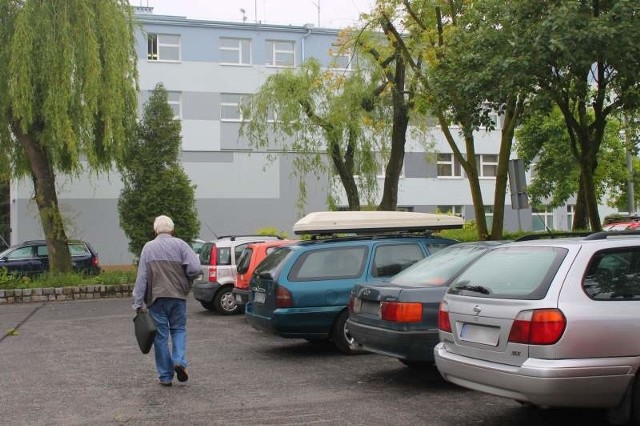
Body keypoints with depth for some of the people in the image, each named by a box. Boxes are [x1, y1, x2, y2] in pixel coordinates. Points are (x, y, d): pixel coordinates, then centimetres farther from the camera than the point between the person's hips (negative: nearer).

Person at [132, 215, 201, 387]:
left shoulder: (148, 247, 4)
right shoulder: (180, 244, 2)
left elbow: (141, 277, -1)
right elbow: (195, 268, -11)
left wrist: (137, 303, 0)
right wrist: (184, 280, 9)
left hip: (156, 297, 0)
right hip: (178, 295, 0)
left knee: (161, 335, 7)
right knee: (178, 329, 17)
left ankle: (165, 376, 10)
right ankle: (179, 361, -5)